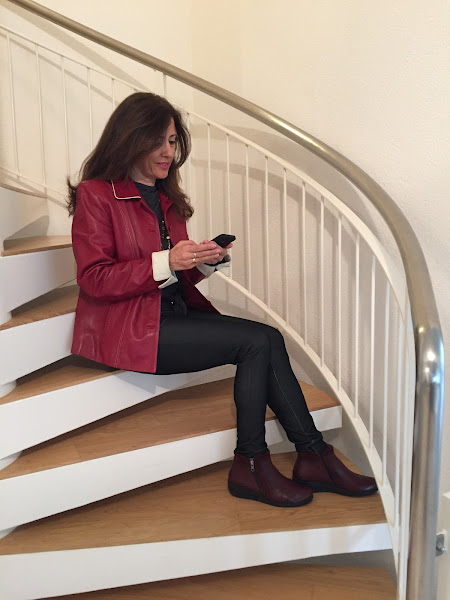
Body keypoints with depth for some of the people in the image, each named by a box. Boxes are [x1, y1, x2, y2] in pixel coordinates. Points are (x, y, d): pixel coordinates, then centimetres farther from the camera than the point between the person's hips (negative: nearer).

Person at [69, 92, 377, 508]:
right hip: (128, 329, -7)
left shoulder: (165, 197, 20)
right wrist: (166, 262, -22)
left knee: (268, 340, -17)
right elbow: (94, 279, -13)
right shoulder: (96, 194, -4)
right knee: (258, 341, -21)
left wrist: (203, 262, -1)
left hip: (173, 315, 7)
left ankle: (312, 457, -13)